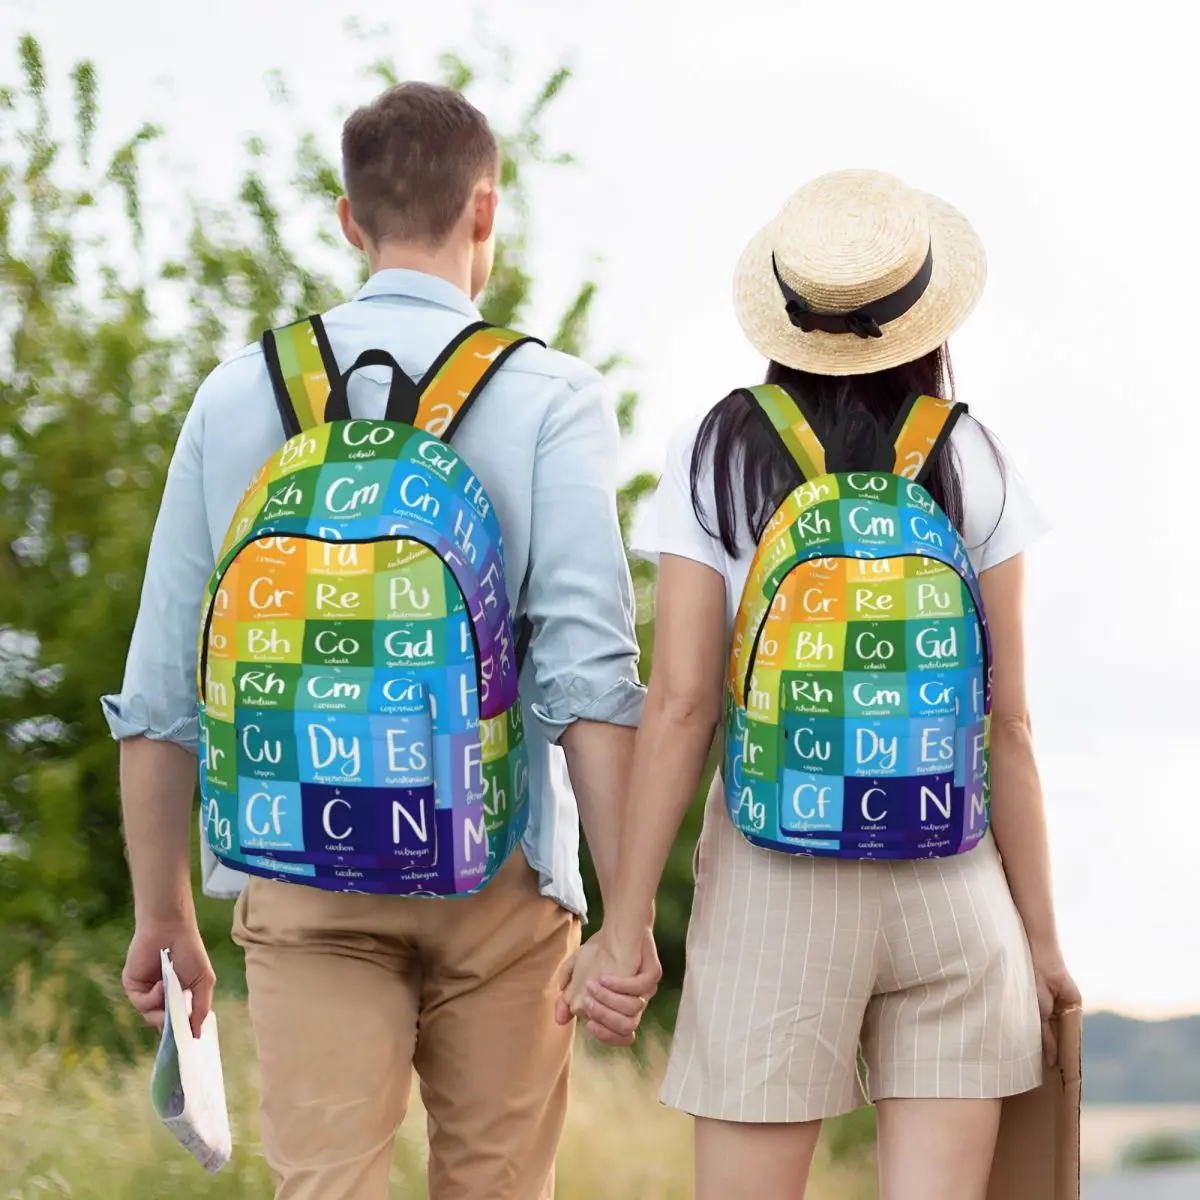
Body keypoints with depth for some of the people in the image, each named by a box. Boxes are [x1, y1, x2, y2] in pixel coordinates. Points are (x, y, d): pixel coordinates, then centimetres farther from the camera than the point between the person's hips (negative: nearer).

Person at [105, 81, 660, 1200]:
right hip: (496, 877, -1)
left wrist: (163, 914, 15)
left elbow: (160, 686, 7)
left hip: (302, 873, 1)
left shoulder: (240, 394, 6)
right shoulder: (548, 397, -2)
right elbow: (589, 671, -12)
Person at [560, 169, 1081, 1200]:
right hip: (952, 883, 1)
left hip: (774, 886, -1)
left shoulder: (719, 458, -1)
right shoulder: (971, 467, 1)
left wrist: (625, 924, -3)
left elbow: (679, 704, -7)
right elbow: (1009, 723, 1)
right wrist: (1041, 933, 8)